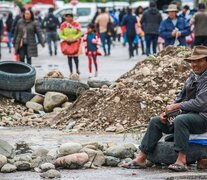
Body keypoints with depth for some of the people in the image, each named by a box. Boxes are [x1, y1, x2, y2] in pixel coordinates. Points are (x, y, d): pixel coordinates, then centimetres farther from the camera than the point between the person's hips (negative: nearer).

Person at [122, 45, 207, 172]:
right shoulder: (192, 78, 18)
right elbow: (180, 98, 20)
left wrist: (177, 106, -13)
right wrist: (167, 112, 3)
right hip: (188, 115, 9)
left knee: (180, 120, -37)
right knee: (156, 122, 1)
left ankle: (181, 161, -37)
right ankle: (141, 159, -3)